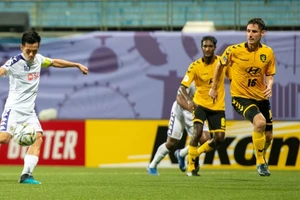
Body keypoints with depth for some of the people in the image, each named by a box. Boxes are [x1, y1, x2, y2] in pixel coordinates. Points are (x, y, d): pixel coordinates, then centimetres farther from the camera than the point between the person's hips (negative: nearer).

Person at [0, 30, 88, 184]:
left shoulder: (38, 59, 8)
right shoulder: (15, 62, -15)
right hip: (14, 108, -7)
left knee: (37, 138, -10)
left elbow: (55, 62, 27)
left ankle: (26, 175, -11)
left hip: (29, 110, 7)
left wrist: (77, 65, 34)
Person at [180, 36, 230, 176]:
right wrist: (188, 100, -34)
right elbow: (183, 87, -16)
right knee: (198, 131, -23)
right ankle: (191, 167, -11)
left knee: (219, 138, -3)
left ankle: (197, 153, 24)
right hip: (201, 103, -3)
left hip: (218, 106, 3)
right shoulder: (195, 66, -14)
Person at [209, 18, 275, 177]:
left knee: (268, 136, 10)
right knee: (260, 122, -30)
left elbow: (269, 75, 7)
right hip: (240, 96, -4)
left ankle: (261, 157, 46)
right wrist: (213, 87, 11)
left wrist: (269, 86, -16)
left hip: (260, 97, 4)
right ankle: (260, 163, -11)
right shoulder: (234, 50, -13)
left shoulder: (268, 52, -4)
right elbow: (220, 65, 6)